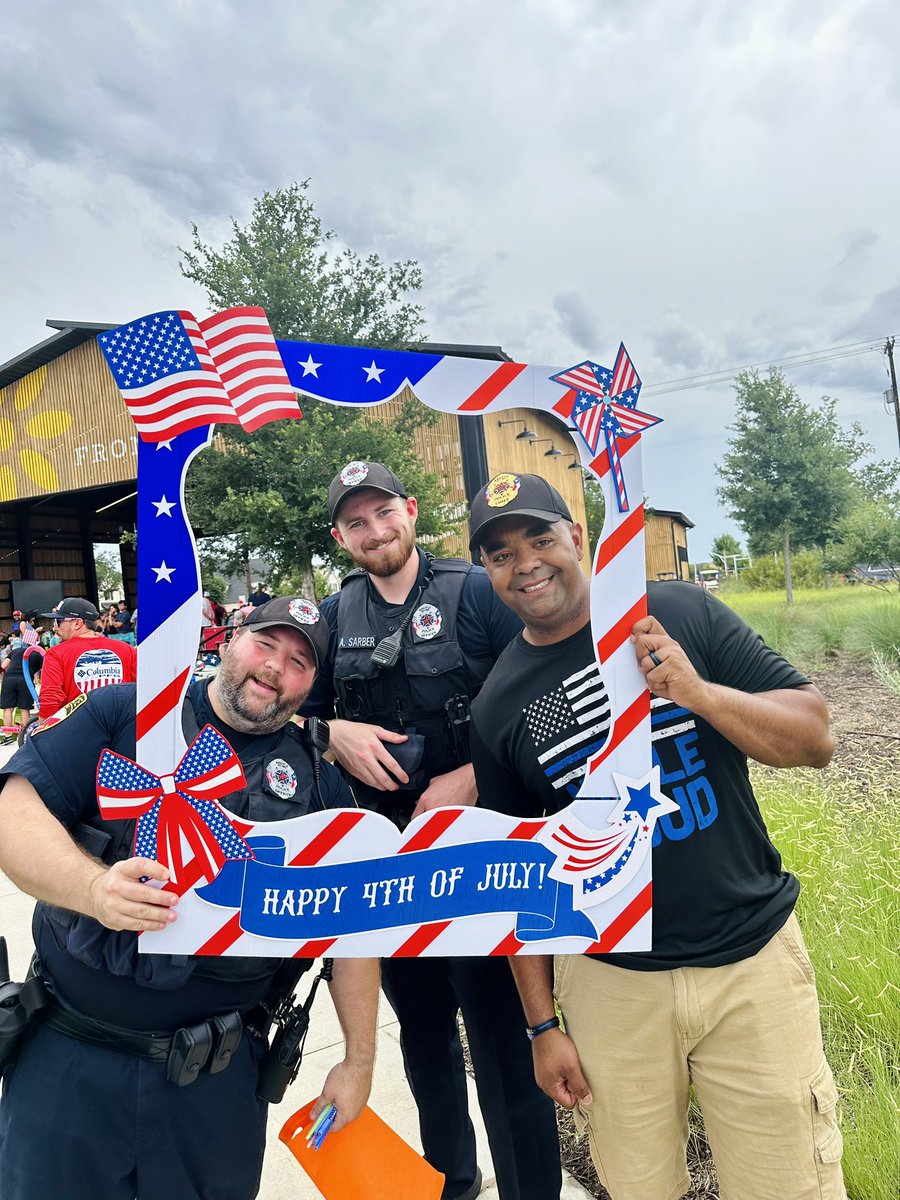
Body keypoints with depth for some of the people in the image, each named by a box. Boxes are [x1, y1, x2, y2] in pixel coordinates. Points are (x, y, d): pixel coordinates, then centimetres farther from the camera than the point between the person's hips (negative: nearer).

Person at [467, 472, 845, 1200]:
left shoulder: (683, 613, -7)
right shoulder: (498, 705, -3)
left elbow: (816, 739, -6)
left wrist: (699, 694, -24)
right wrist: (542, 1023, 4)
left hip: (754, 959, 0)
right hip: (610, 981, 1)